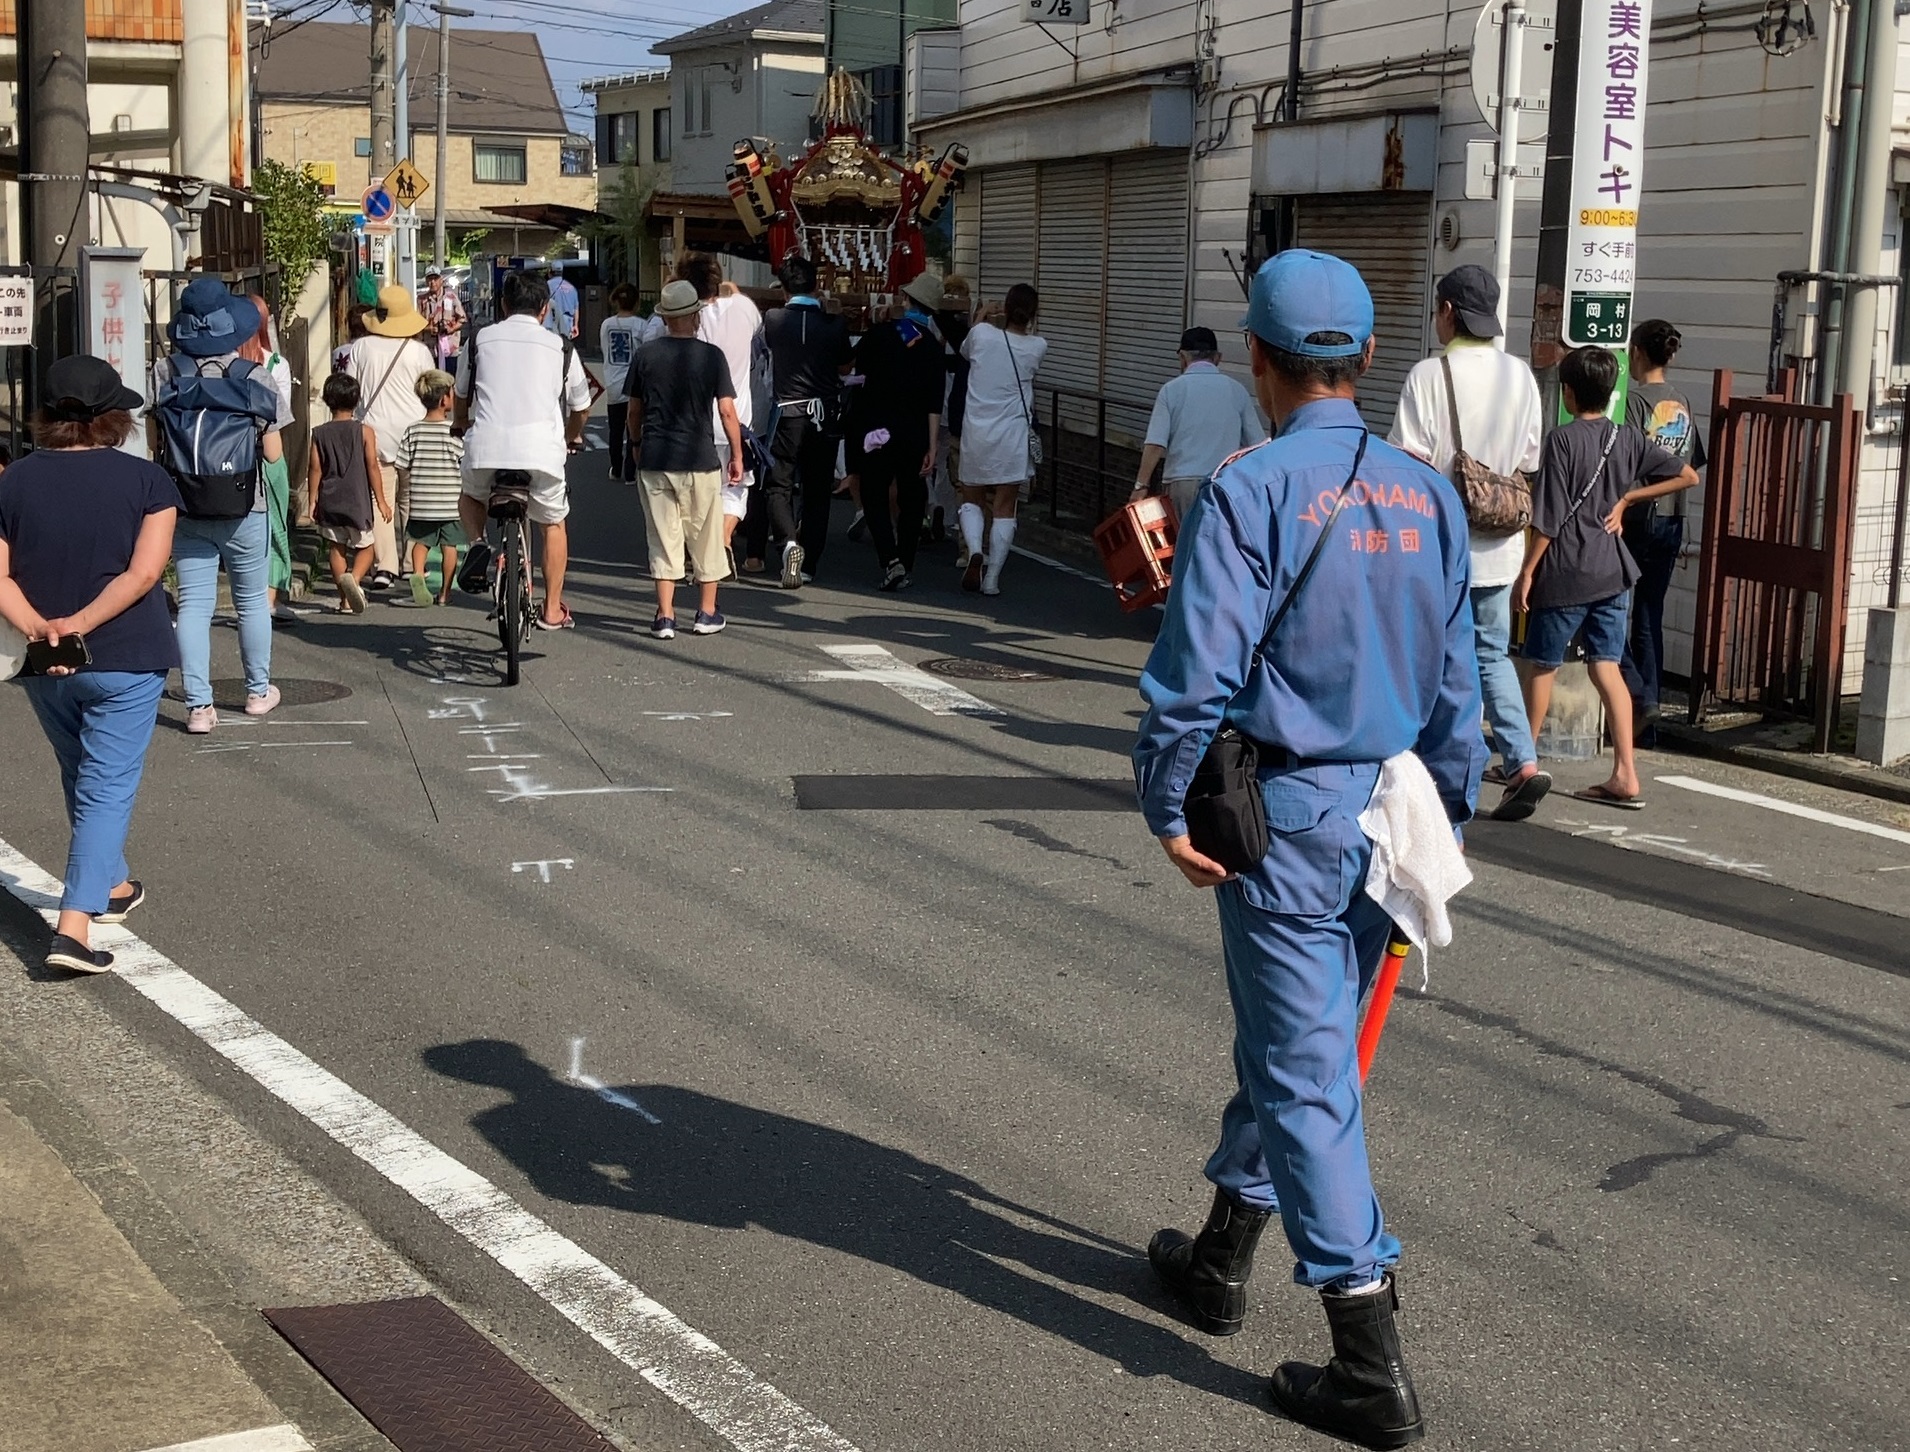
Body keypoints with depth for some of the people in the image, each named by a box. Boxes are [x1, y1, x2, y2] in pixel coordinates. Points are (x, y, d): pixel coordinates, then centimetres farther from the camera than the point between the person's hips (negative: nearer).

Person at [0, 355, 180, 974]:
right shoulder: (146, 480, -7)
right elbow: (143, 573, -17)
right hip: (125, 660, -3)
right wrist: (79, 624, -17)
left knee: (82, 778, 23)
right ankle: (75, 926, -11)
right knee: (108, 787, 1)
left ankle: (109, 886, 41)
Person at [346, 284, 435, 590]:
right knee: (411, 500, 13)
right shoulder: (418, 350, -4)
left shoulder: (361, 347, 0)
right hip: (412, 429, 0)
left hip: (375, 430, 0)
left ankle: (385, 566, -10)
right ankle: (411, 562, 20)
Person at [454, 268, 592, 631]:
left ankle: (478, 544, 2)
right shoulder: (560, 347, 15)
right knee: (553, 524, 23)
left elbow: (461, 400, 27)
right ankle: (552, 611, 24)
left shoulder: (479, 339, 16)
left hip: (485, 447, 1)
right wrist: (570, 439, 47)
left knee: (471, 498, 32)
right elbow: (581, 408, 25)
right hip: (542, 449, 0)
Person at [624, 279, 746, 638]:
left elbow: (634, 410, 8)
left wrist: (638, 446, 24)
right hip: (699, 460, -2)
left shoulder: (646, 355, 1)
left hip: (654, 460, 2)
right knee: (705, 538, 11)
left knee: (664, 538, 5)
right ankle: (707, 614, 18)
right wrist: (736, 455, 3)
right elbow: (727, 410, -6)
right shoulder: (711, 355, -5)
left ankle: (665, 616, 3)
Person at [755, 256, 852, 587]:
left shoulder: (774, 319, -6)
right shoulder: (834, 323, -4)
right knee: (818, 491, 10)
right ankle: (809, 565, 12)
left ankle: (790, 540, -23)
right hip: (825, 413, 2)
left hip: (789, 412, -2)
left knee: (778, 485, 4)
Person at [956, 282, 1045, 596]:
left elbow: (964, 351, 19)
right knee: (1004, 508, 5)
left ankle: (974, 550, -11)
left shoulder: (981, 334, -6)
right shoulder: (1037, 347, -5)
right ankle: (992, 578, 2)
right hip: (1012, 438, -1)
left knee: (971, 500, 16)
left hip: (976, 432, 1)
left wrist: (981, 318, 31)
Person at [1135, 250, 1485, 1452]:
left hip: (1286, 820, -6)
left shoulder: (1248, 494, -15)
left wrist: (1168, 810, -7)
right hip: (1390, 815, 7)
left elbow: (1195, 674, -19)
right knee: (1292, 1045, 22)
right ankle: (1222, 1258, 40)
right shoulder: (1429, 497, 4)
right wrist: (1446, 815, 18)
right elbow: (1456, 685, 9)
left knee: (1307, 1077, -1)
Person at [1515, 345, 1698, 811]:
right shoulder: (1627, 438, 4)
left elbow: (1548, 516, -14)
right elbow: (1687, 476, 8)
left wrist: (1527, 571, -7)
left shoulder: (1562, 440, -13)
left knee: (1543, 666, 10)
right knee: (1606, 667, 4)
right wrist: (1626, 498, 10)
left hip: (1565, 573, -5)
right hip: (1612, 571, 5)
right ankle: (1625, 776, -4)